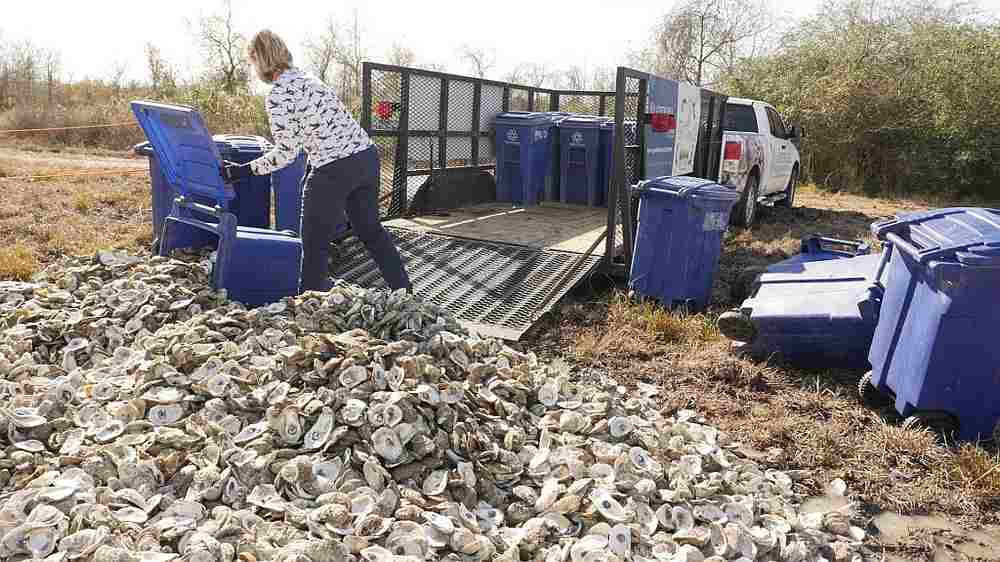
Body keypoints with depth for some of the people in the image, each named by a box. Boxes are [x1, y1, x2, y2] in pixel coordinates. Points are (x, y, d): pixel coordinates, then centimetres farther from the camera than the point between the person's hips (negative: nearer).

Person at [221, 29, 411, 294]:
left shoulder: (277, 96, -9)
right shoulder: (307, 77, 15)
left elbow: (285, 153, -9)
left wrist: (243, 170, -2)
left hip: (334, 170, -8)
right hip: (367, 155, 8)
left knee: (315, 243, 5)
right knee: (370, 229, 21)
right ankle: (404, 291, 28)